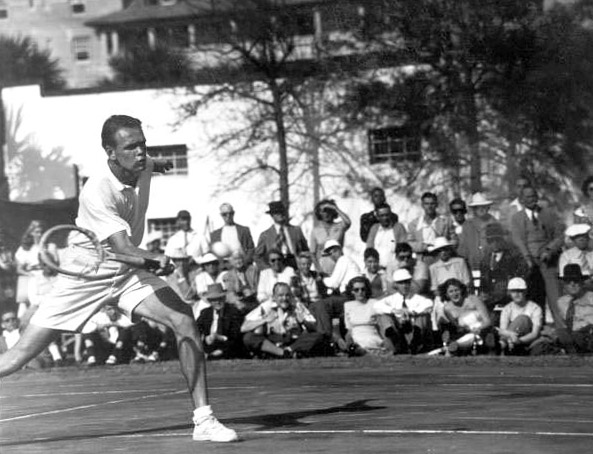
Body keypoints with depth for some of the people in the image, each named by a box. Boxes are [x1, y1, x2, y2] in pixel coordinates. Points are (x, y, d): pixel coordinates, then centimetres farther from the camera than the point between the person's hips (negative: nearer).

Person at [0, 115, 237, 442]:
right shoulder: (97, 192, -29)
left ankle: (203, 420, -14)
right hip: (86, 275, -5)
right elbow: (123, 248, -38)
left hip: (129, 270, 5)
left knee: (184, 321, -18)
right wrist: (155, 259, -57)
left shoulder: (142, 168, -8)